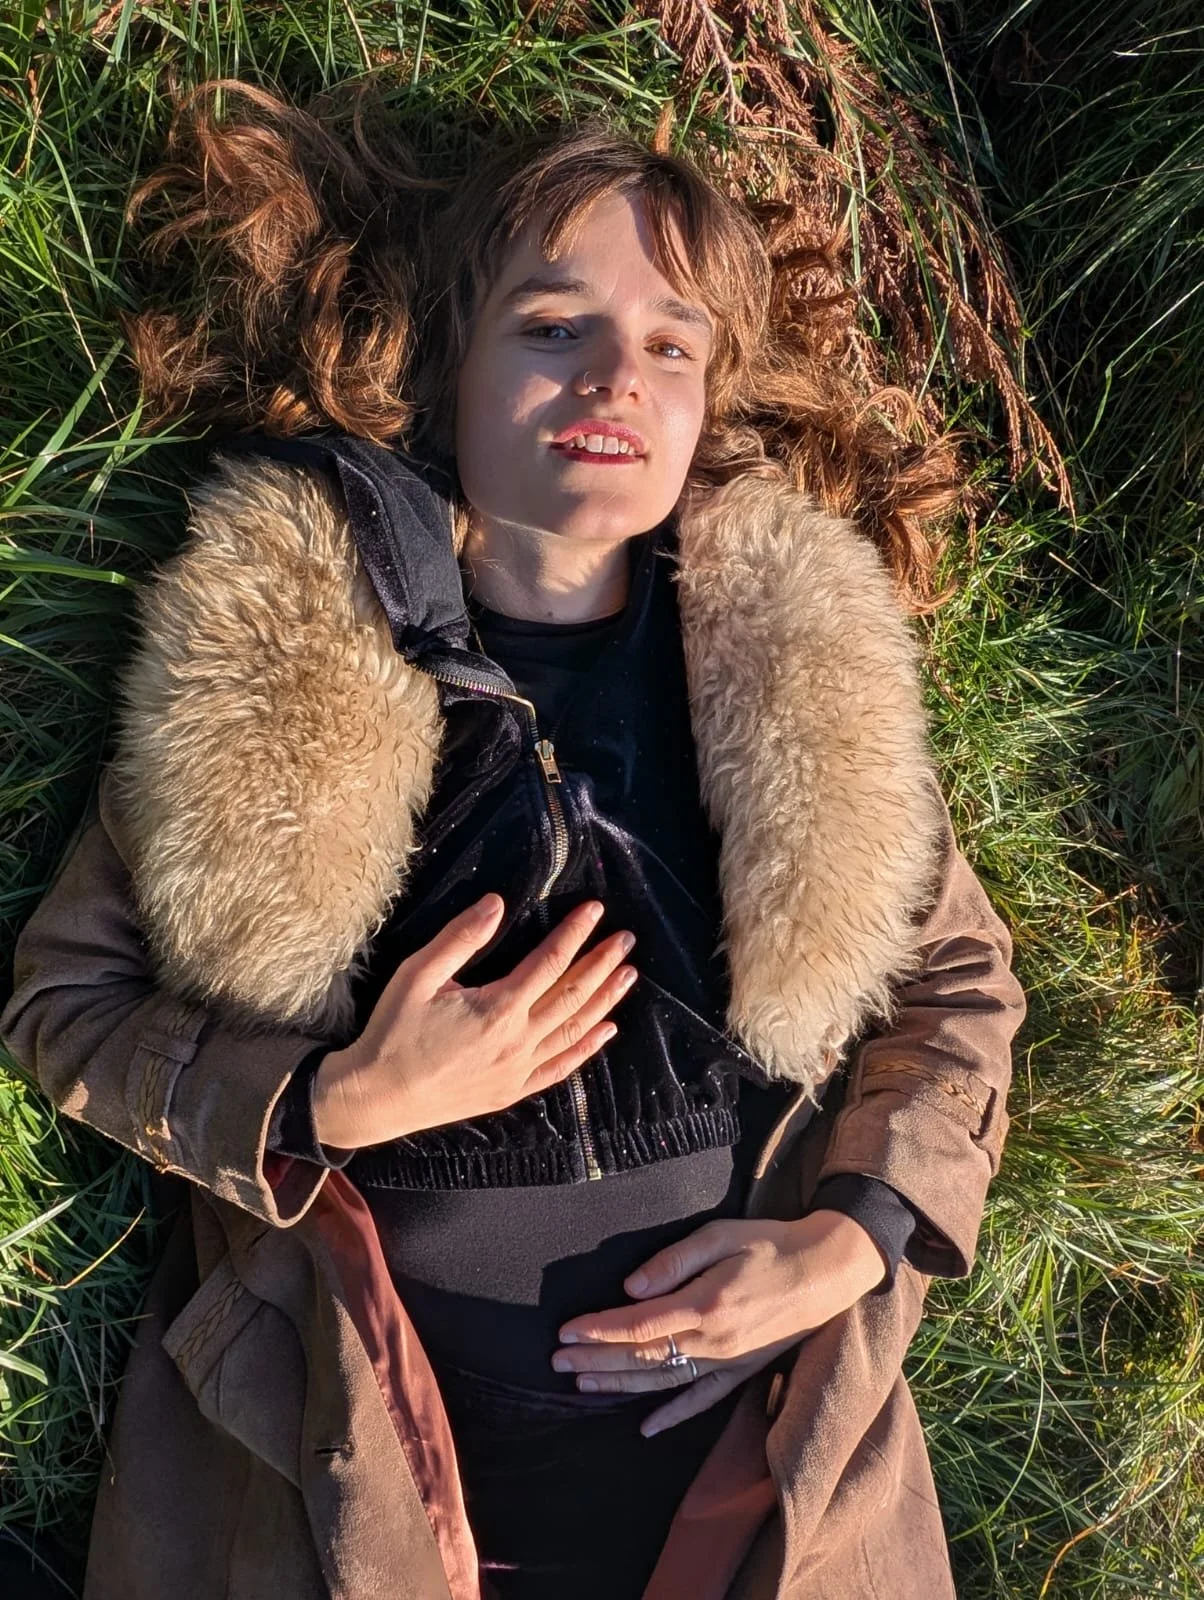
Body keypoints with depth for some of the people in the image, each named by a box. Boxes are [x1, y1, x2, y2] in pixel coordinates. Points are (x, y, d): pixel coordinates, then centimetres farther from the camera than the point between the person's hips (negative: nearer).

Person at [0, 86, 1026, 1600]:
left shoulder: (797, 665, -4)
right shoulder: (263, 646, -9)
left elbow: (957, 985, 7)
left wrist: (855, 1235, -9)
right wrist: (337, 1105, -19)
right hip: (346, 1444, -1)